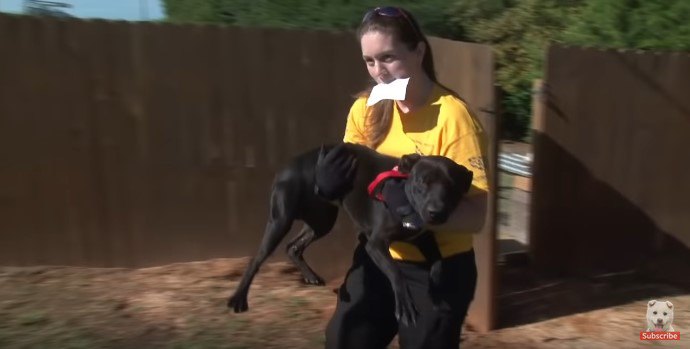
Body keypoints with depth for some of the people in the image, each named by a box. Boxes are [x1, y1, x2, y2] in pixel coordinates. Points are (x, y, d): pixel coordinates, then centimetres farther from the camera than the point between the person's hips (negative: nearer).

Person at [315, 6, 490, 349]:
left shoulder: (452, 116, -20)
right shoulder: (366, 109, -4)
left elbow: (476, 216, -21)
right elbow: (353, 177, 5)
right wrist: (334, 177, -17)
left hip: (437, 270, -5)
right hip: (376, 256, 5)